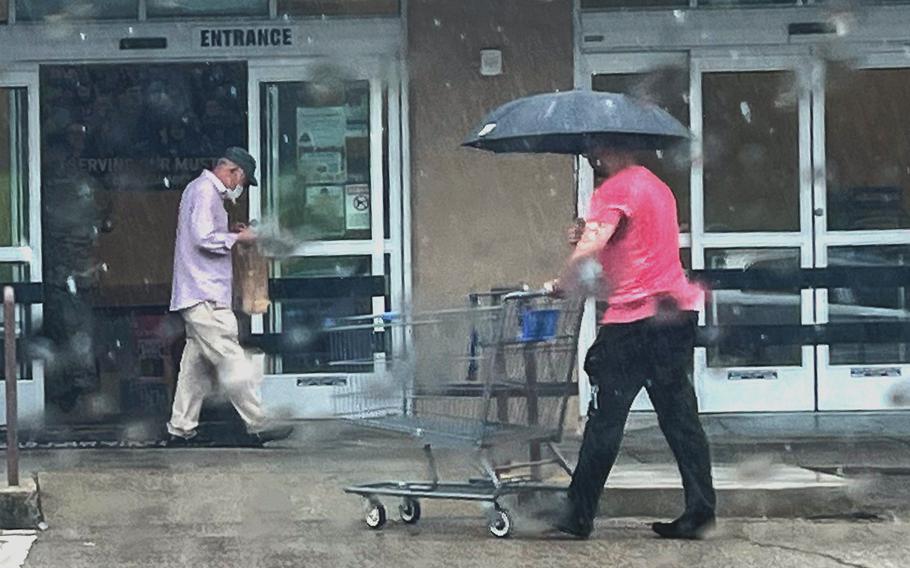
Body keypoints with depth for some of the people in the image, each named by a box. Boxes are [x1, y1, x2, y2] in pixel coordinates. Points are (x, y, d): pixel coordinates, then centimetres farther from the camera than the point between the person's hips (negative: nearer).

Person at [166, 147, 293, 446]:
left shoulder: (202, 190, 24)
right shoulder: (205, 191, -10)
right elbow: (204, 238, -20)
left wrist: (233, 238, 13)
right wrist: (237, 239, -8)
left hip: (197, 295, 11)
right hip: (205, 296, -11)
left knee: (197, 364, 10)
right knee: (232, 361, -11)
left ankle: (180, 429, 12)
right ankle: (258, 426, -12)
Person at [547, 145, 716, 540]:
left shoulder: (615, 189, -9)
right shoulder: (656, 185, 21)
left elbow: (590, 248, -22)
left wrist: (561, 283, -6)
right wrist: (587, 237, 13)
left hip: (633, 319, -9)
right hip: (677, 310, 9)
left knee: (605, 418, -2)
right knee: (679, 416, 9)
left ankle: (579, 514, 4)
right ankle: (699, 511, 7)